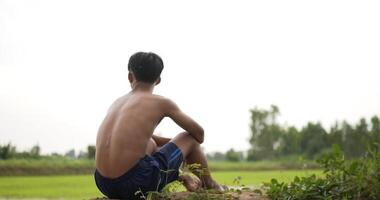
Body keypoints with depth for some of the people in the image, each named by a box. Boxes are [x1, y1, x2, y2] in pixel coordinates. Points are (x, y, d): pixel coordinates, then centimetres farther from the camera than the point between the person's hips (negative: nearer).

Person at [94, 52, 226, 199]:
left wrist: (173, 143, 38)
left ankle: (182, 178, 47)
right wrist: (193, 148, 37)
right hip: (137, 184, -6)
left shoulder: (118, 102, 17)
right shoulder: (161, 102, 2)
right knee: (190, 138, 19)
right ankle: (210, 185, 39)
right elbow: (198, 132, 15)